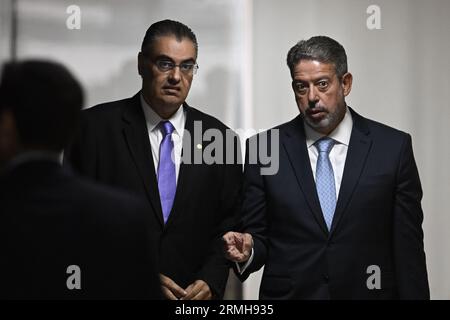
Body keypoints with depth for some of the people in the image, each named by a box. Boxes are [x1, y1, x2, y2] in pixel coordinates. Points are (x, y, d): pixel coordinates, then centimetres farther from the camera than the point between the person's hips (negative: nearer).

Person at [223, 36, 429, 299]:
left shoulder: (393, 147, -5)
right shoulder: (265, 149, -3)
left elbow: (408, 245, -4)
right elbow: (258, 235, 0)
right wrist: (247, 251, -20)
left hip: (368, 291, 0)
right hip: (288, 294, 0)